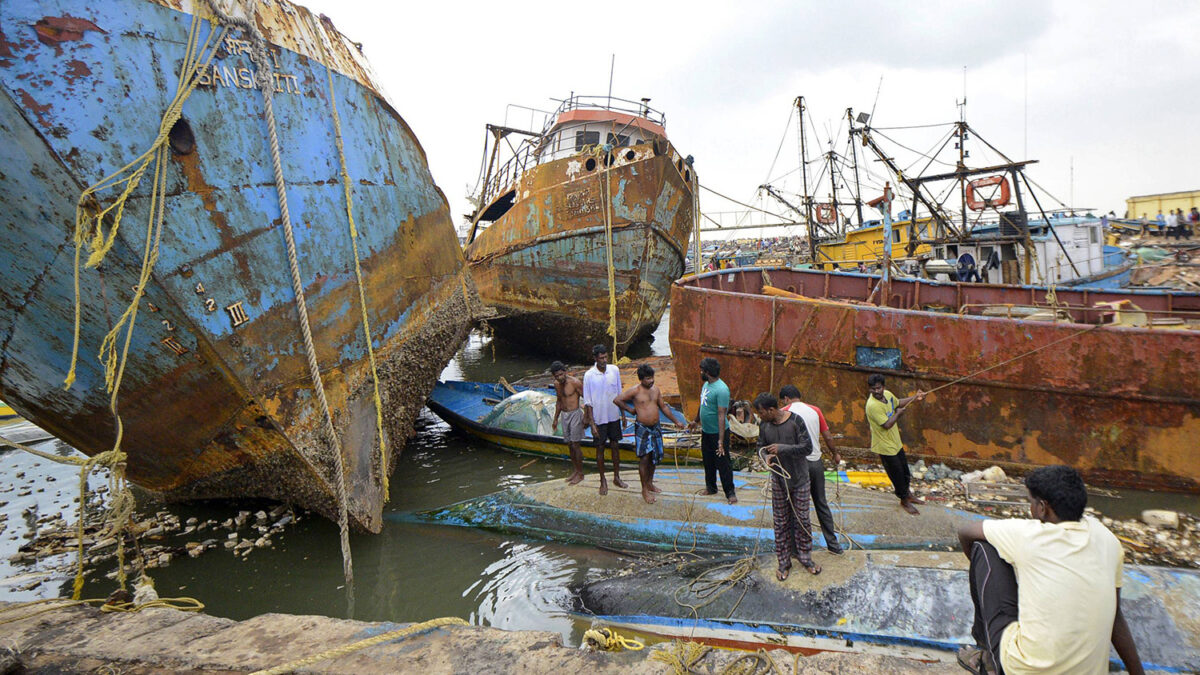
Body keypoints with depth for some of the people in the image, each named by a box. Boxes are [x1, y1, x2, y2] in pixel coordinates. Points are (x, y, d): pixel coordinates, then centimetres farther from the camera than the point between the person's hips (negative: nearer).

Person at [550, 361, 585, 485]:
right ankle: (575, 470, 24)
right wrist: (556, 418, 21)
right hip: (564, 415, 7)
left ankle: (580, 474, 6)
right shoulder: (557, 384, 5)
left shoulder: (575, 382, -16)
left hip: (575, 414, -7)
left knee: (576, 445, -4)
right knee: (569, 445, 11)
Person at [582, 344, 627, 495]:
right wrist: (592, 424, -13)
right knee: (600, 449, 7)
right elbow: (588, 402, -10)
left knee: (615, 446, 13)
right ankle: (603, 481, 22)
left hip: (614, 416, 3)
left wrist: (623, 414, 9)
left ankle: (616, 477, 30)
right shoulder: (589, 375, -14)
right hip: (599, 418, -3)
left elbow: (619, 394, 7)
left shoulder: (614, 370, -4)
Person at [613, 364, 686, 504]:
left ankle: (650, 483, 32)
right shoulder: (635, 390, -12)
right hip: (642, 428, -6)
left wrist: (677, 421, 14)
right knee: (644, 458, -4)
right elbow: (617, 400, -13)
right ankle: (644, 490, 7)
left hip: (656, 427, 6)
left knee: (655, 457, 13)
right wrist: (630, 409, -7)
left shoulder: (655, 389, 6)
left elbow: (663, 407, 15)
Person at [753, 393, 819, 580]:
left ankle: (805, 557, 26)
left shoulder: (795, 421, -17)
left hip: (799, 479, -3)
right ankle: (784, 562, 20)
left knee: (802, 519, 8)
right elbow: (761, 446, 9)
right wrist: (767, 456, -14)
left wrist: (782, 448, -27)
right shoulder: (764, 425, -4)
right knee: (780, 522, 9)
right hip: (778, 479, 3)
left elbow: (807, 447, -18)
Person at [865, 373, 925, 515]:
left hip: (895, 442, 8)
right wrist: (898, 413, -17)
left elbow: (898, 402, 19)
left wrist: (914, 397, 10)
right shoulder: (872, 405, -31)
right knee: (897, 475, 8)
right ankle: (904, 501, 31)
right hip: (885, 447, -8)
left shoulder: (887, 394, -5)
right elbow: (887, 425, -31)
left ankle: (908, 494, 47)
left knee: (905, 471, 24)